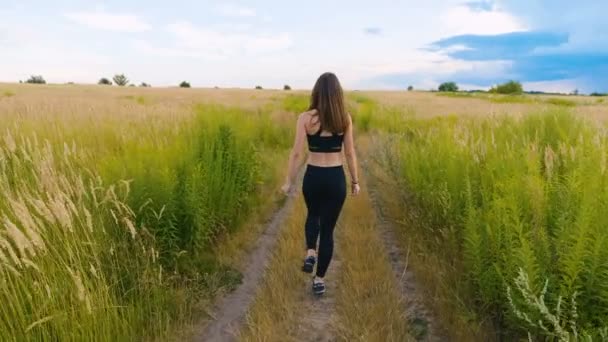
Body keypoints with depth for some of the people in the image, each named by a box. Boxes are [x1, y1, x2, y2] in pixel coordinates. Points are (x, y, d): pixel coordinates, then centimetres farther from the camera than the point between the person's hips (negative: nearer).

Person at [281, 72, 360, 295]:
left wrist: (289, 182, 2)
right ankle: (319, 280, 19)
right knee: (328, 229, 13)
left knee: (313, 215, 31)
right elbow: (350, 154, 0)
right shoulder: (345, 118, -4)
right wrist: (355, 181, 12)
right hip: (336, 178, 0)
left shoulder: (306, 118, -8)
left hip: (313, 177, 0)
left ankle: (310, 253, 11)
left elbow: (297, 153, -9)